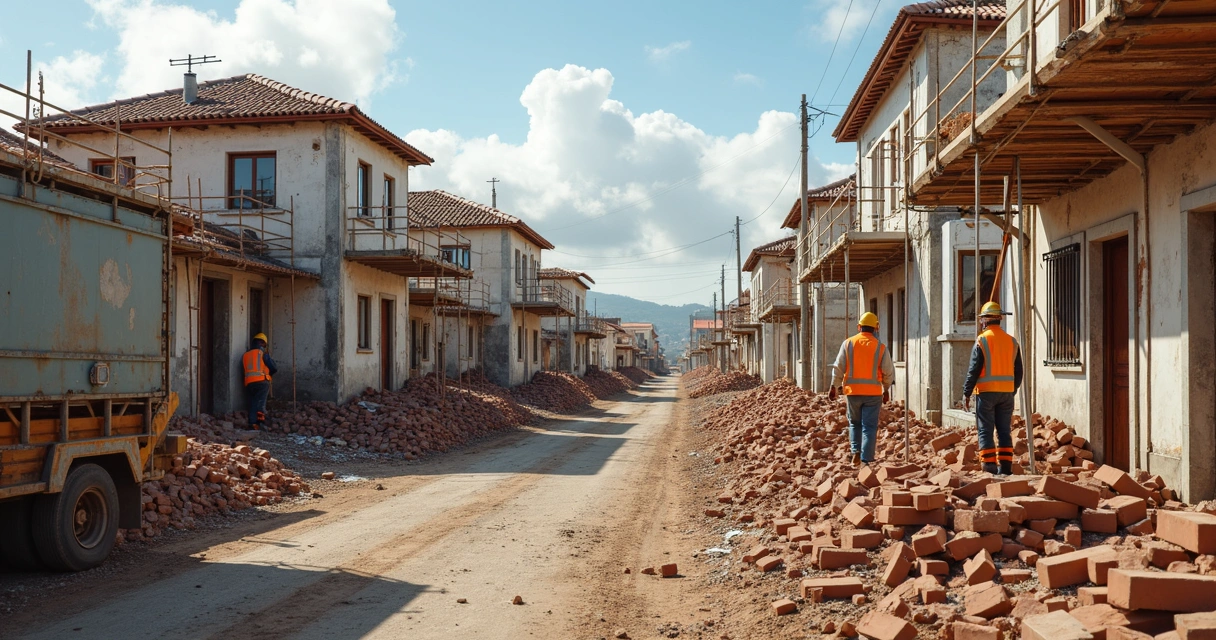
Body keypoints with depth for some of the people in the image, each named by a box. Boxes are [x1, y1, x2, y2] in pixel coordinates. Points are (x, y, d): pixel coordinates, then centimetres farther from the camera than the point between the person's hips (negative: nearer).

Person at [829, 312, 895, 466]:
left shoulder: (848, 343, 1)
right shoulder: (880, 347, 0)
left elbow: (838, 367, -2)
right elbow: (888, 372, 3)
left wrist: (834, 387, 4)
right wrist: (886, 390, 17)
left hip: (852, 391, 1)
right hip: (873, 392, -1)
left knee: (855, 423, 20)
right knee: (869, 427, 2)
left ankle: (856, 452, 7)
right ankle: (866, 460, -2)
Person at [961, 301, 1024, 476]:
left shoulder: (982, 340, -8)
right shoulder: (1012, 341, 8)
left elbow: (974, 370, -9)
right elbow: (1018, 371, 12)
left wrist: (966, 393, -3)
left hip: (986, 391, -4)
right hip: (1006, 392, 5)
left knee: (986, 430, 0)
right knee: (1004, 430, 10)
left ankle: (989, 465, -5)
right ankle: (1005, 466, 9)